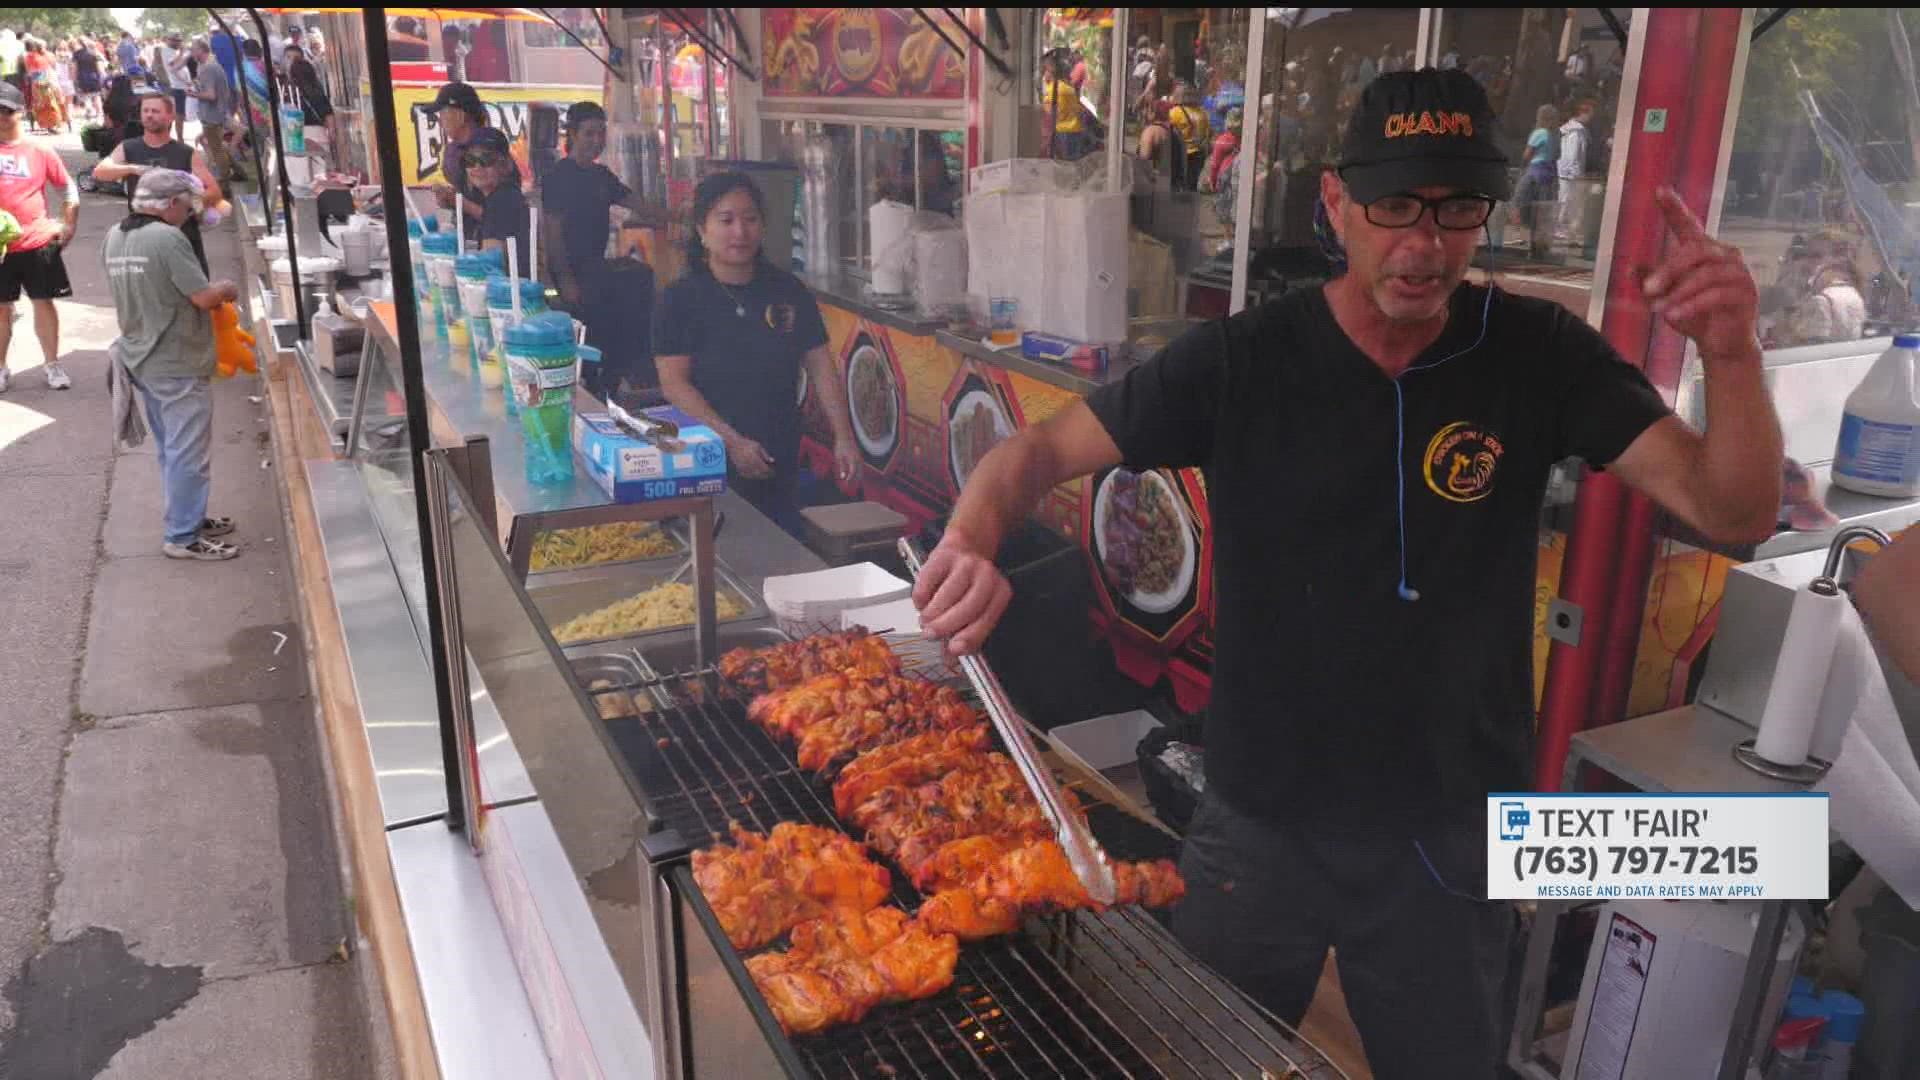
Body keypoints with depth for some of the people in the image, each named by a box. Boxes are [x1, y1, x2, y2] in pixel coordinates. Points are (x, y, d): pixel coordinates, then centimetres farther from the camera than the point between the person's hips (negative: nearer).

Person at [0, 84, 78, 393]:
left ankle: (53, 365, 19)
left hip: (38, 244, -1)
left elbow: (69, 189, 9)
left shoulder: (40, 151, 0)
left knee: (43, 303, 8)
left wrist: (69, 225, 3)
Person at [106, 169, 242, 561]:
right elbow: (203, 297, -20)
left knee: (170, 450, 18)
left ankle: (188, 518, 29)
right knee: (188, 454, -1)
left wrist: (213, 291, 15)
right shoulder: (167, 238, -20)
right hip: (178, 365, -9)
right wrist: (227, 289, 1)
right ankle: (182, 537, 3)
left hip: (142, 359, 9)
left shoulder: (115, 236, 7)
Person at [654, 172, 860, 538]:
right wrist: (732, 442, -18)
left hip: (779, 466, 3)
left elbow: (820, 367, 5)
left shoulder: (788, 292, 4)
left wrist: (843, 436, -4)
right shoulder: (681, 299, -5)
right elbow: (674, 382, -11)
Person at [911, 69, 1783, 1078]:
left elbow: (1734, 514, -11)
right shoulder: (1240, 360, -13)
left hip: (1451, 838, 1)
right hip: (1258, 825, -1)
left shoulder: (1541, 356, -8)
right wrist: (971, 541, -33)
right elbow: (1041, 449, -11)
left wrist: (1732, 354, -31)